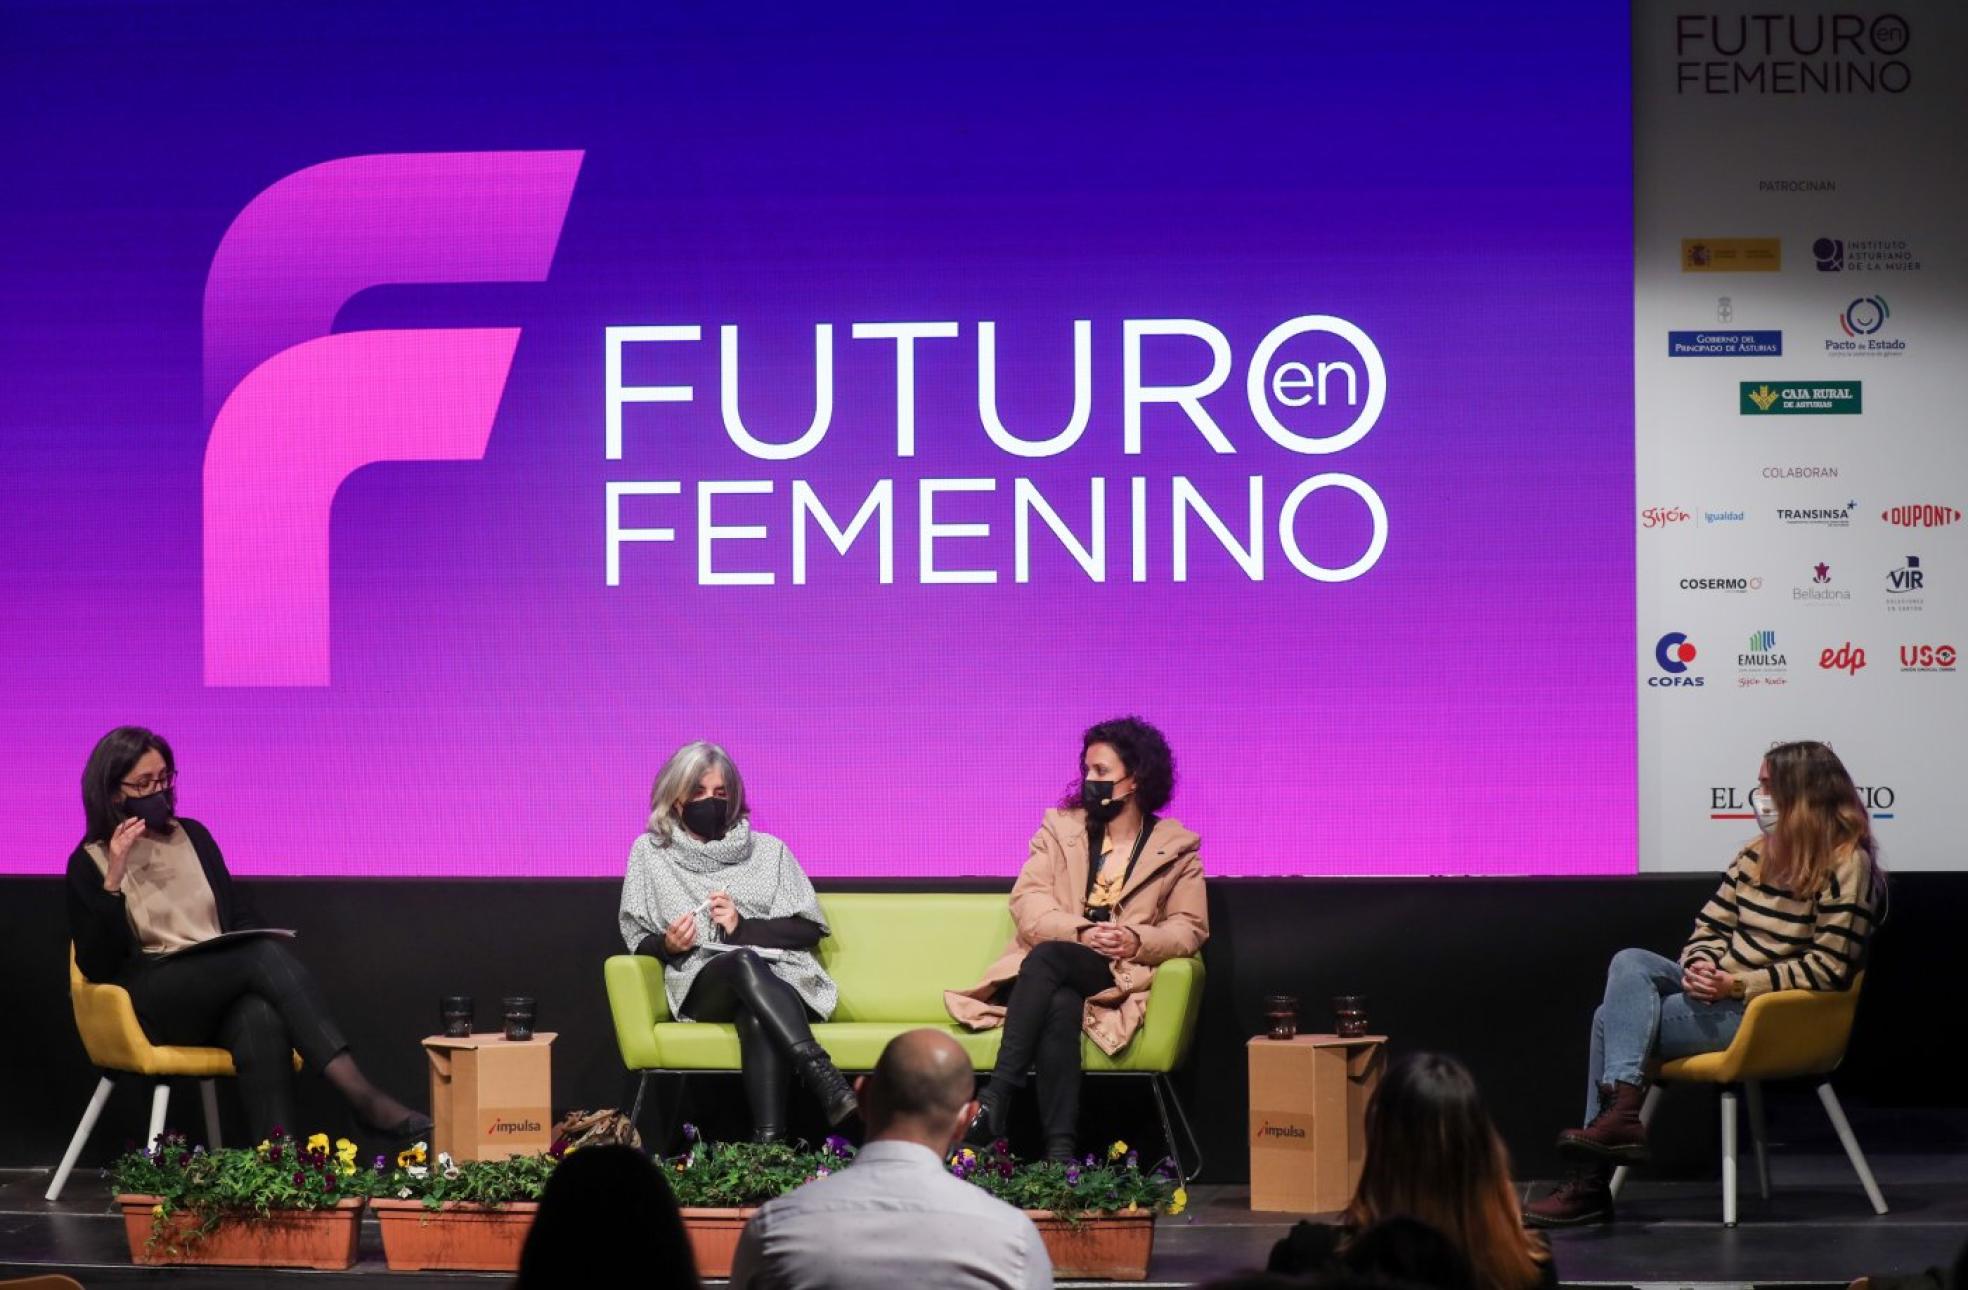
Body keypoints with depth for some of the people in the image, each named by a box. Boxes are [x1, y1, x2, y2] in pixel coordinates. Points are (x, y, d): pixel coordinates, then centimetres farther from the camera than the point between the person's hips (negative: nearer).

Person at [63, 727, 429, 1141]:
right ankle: (363, 1098, -44)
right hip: (151, 1005, -4)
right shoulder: (89, 864, 4)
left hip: (218, 991, 4)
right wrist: (113, 880, -16)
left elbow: (240, 915, 18)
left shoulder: (193, 836, 17)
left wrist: (268, 960, -5)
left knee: (261, 1019, -36)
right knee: (265, 954, -32)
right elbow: (97, 966, -6)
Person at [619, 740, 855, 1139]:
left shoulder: (768, 850, 16)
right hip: (702, 983, -1)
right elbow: (638, 941, 14)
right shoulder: (650, 852, 15)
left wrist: (743, 927, -7)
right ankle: (828, 1085, -55)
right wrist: (667, 945, -10)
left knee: (757, 1018, -39)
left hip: (779, 979, 1)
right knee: (744, 963, -39)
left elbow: (811, 929, 9)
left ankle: (769, 1147, -56)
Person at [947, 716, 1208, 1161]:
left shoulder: (1177, 849, 14)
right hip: (1046, 971, 2)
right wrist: (1081, 932, -15)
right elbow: (1026, 902, 4)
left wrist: (1138, 941, -15)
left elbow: (1190, 927, 7)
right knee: (1060, 1007, -38)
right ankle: (1059, 1150, -47)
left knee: (1047, 956, -36)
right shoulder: (1060, 828, 17)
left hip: (1113, 975, -2)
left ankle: (995, 1101, -46)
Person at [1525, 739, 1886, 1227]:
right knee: (1630, 964, -18)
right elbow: (1710, 927, 16)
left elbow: (1829, 968, -15)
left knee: (1617, 1019, -18)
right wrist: (1701, 967, -8)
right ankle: (1619, 1111, -27)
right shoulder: (1757, 855, 14)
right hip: (1719, 988, 8)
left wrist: (1739, 984, -19)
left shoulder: (1846, 866, -9)